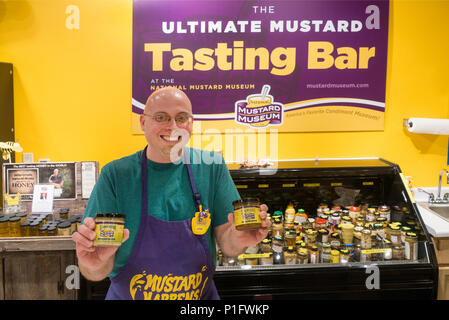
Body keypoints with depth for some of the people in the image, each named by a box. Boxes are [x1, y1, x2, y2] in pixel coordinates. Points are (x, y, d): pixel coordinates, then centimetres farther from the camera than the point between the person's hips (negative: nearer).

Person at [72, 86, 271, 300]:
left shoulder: (212, 166, -9)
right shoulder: (115, 175, -13)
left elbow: (226, 247, -7)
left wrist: (237, 240, -28)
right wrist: (96, 264, -35)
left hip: (201, 296, 1)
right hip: (126, 296, -1)